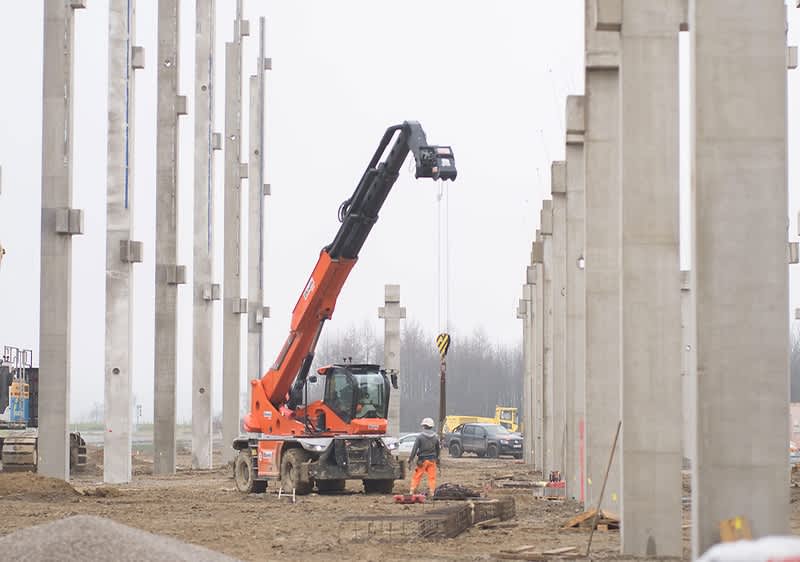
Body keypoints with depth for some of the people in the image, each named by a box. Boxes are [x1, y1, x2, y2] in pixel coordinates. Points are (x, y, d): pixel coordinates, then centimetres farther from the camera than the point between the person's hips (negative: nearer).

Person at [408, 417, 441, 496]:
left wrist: (410, 460, -8)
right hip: (432, 460, 3)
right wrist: (437, 460, 25)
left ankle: (412, 492, 3)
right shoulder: (435, 437, 5)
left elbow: (414, 449, -11)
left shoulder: (420, 436, -9)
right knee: (432, 477, 5)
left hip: (422, 460, -3)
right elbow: (437, 450, 14)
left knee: (416, 477, 4)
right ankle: (432, 493, 1)